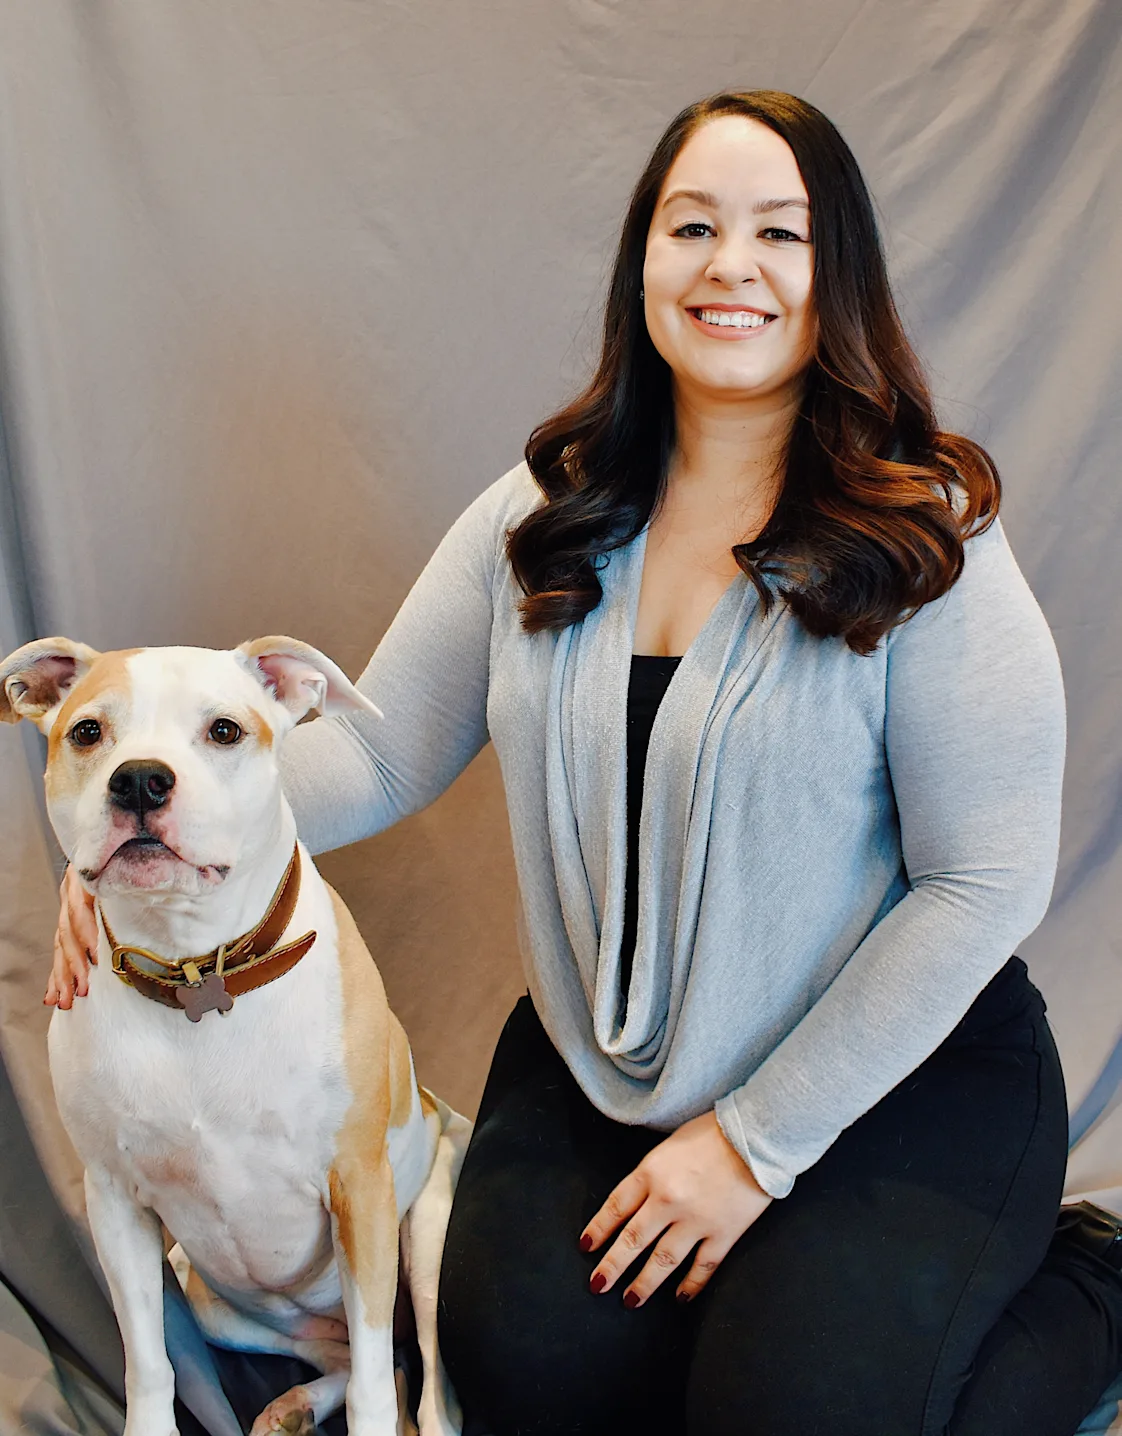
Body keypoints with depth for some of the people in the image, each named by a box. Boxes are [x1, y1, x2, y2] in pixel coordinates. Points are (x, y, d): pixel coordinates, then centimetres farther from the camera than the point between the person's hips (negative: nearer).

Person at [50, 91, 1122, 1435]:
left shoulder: (923, 537, -14)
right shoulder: (546, 515, 0)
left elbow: (984, 879, -15)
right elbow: (383, 744, 0)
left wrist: (756, 1141, -15)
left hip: (893, 1072, -3)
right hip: (595, 1065, 4)